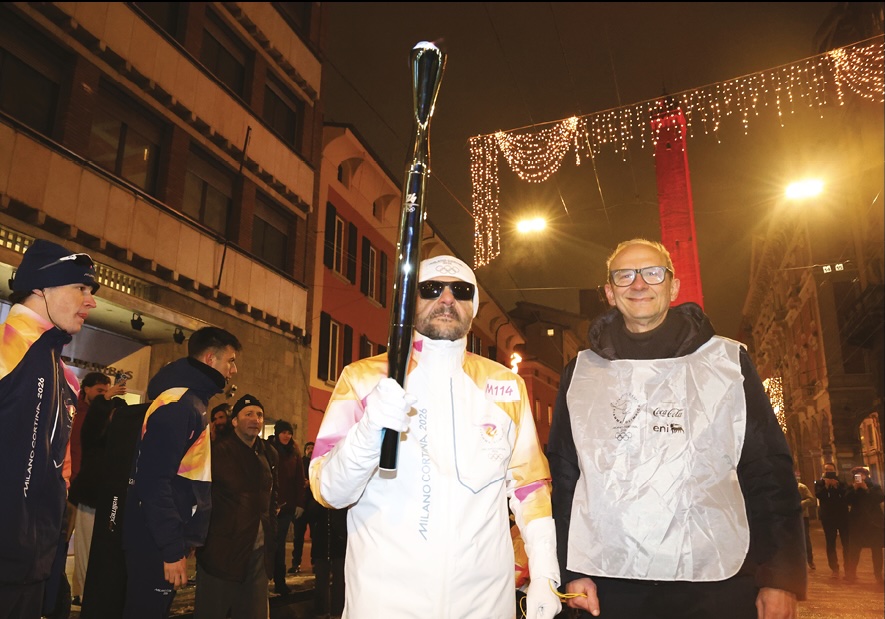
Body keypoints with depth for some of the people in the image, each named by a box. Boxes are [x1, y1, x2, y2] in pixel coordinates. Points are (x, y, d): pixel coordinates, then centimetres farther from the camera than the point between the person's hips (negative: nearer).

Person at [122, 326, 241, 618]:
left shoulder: (193, 402, 14)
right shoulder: (177, 403, -18)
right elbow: (154, 481, -24)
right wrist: (173, 549, -23)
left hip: (167, 539, 10)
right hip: (156, 544, -10)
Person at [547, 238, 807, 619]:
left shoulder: (728, 361, 4)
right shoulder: (581, 372, 5)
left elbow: (769, 471, 3)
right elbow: (563, 472, 6)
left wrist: (781, 577, -2)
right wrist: (571, 569, 2)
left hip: (716, 584, 0)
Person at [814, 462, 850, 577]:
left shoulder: (841, 481, 10)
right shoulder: (819, 483, 6)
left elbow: (846, 494, -6)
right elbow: (818, 495, -10)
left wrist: (836, 485, -17)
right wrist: (826, 485, -15)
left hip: (842, 515, 1)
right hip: (828, 517, -1)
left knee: (846, 542, -1)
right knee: (830, 543, 0)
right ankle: (834, 568, 4)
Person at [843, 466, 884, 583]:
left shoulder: (874, 486, 4)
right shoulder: (852, 488, 8)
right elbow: (848, 501, -6)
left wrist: (866, 488, -16)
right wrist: (854, 489, -13)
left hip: (874, 521, -1)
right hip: (857, 522, 1)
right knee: (854, 548, -1)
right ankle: (851, 574, 4)